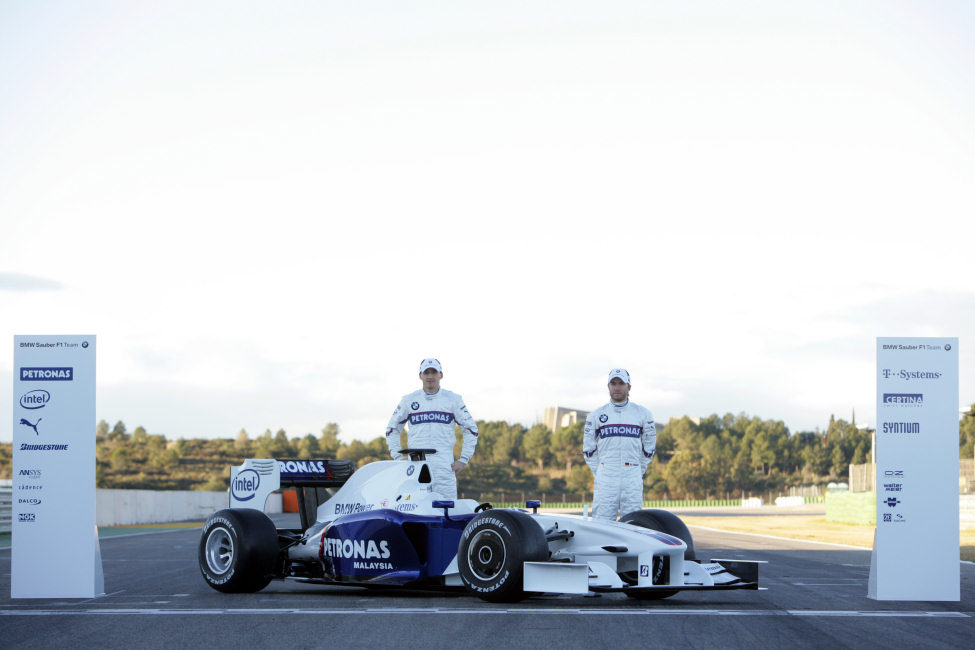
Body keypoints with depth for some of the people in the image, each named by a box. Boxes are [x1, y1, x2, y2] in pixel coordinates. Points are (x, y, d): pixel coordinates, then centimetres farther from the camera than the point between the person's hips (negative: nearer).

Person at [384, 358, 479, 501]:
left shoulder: (453, 400, 10)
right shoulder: (408, 400, 12)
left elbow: (471, 430, 14)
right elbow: (392, 429, 20)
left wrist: (464, 459, 6)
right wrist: (397, 457, 10)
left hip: (444, 467, -1)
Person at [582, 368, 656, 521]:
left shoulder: (643, 414, 8)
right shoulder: (596, 416, 8)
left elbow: (649, 447, 14)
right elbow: (588, 449, 13)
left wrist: (637, 474, 10)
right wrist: (600, 475, 7)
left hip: (633, 481, 0)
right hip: (605, 481, 0)